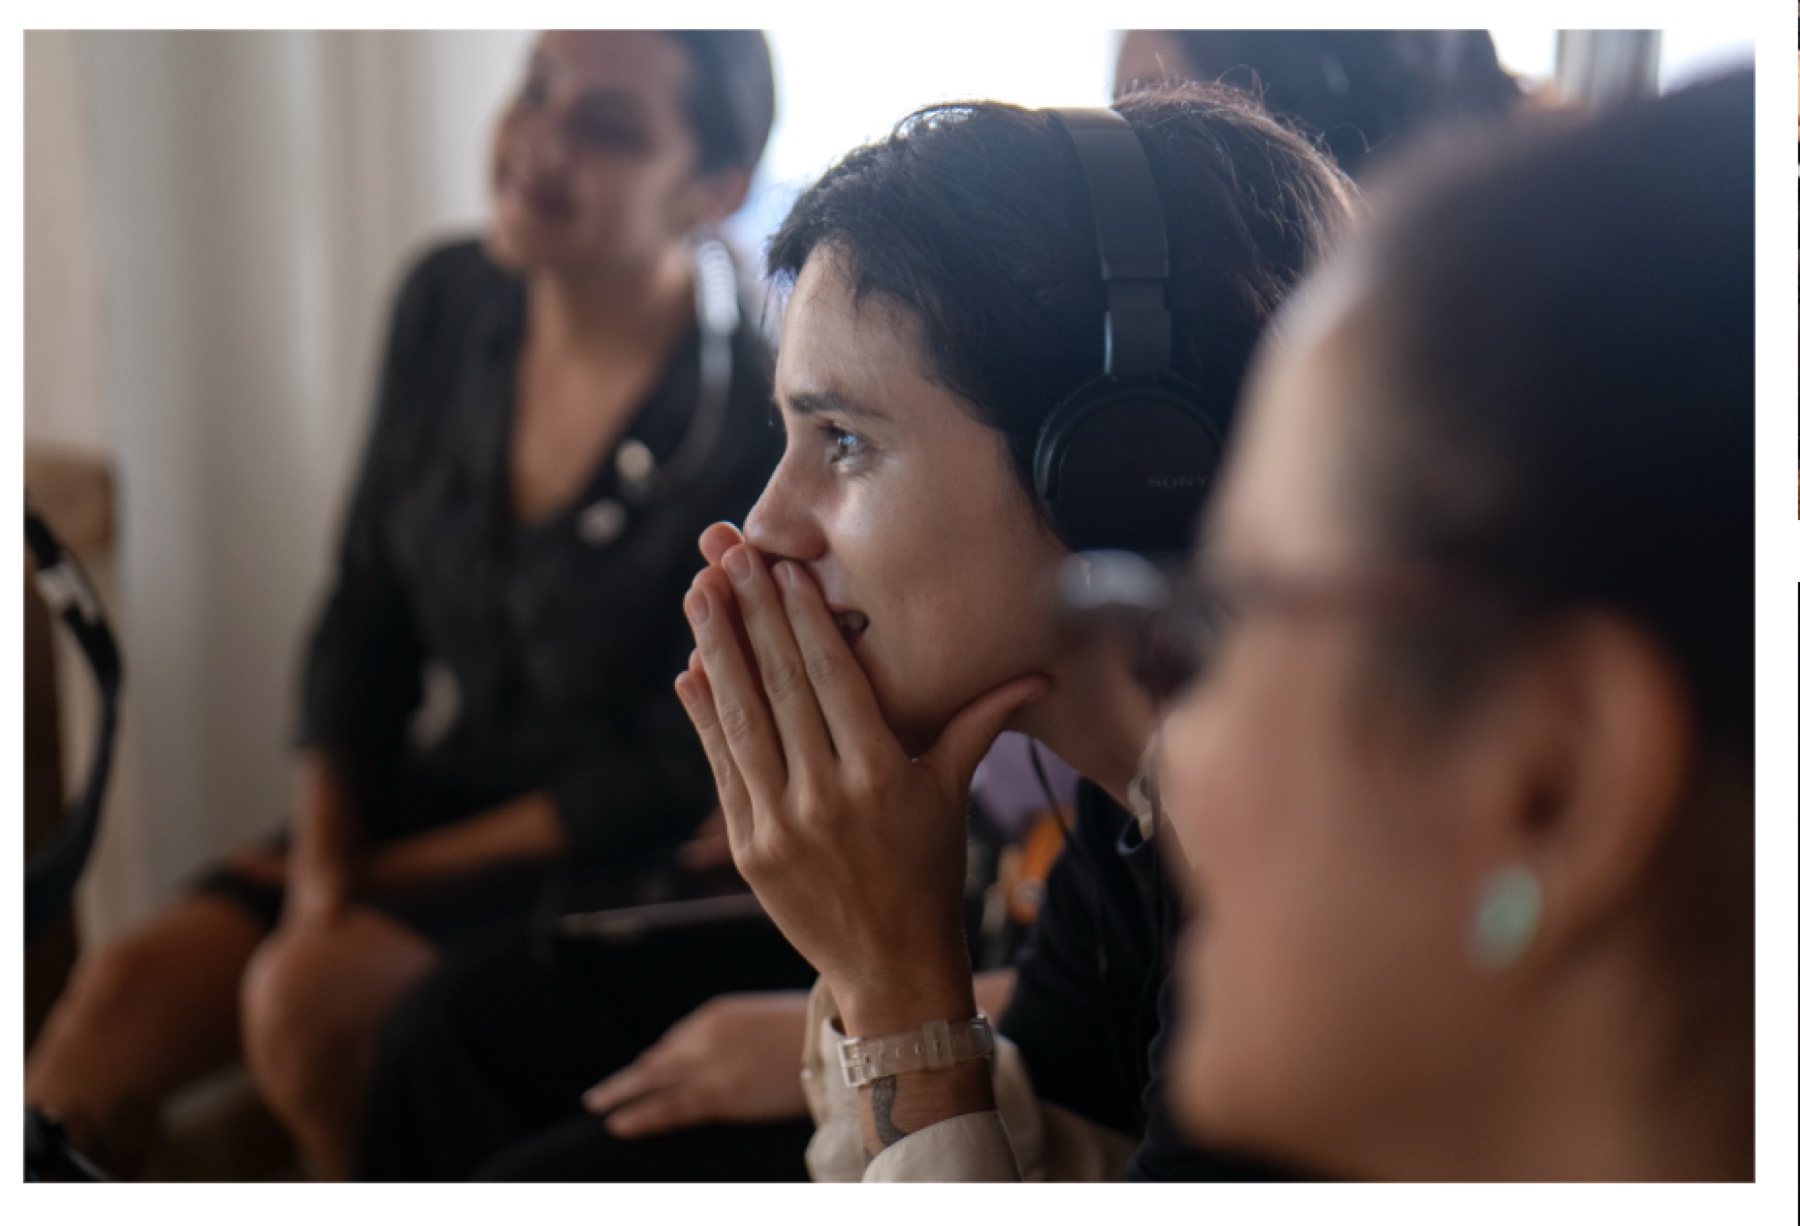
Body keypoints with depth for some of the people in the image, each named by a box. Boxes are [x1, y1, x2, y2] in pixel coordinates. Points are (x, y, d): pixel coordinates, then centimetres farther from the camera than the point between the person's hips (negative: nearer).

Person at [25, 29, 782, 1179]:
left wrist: (389, 874, -10)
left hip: (607, 867, -5)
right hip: (420, 800, 6)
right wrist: (322, 860, -5)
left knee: (304, 998, -28)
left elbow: (676, 778, -13)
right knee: (122, 1000, -15)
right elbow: (364, 616, 7)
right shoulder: (451, 305, -1)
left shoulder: (753, 425, -20)